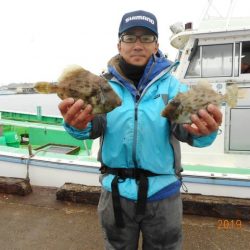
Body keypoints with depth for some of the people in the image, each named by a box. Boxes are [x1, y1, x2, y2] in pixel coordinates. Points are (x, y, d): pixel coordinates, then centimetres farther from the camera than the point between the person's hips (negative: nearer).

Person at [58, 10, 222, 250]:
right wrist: (79, 125, -37)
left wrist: (202, 131, -39)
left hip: (162, 191, 0)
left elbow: (183, 126, -16)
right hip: (115, 190, 1)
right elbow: (95, 125, -14)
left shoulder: (171, 84, -5)